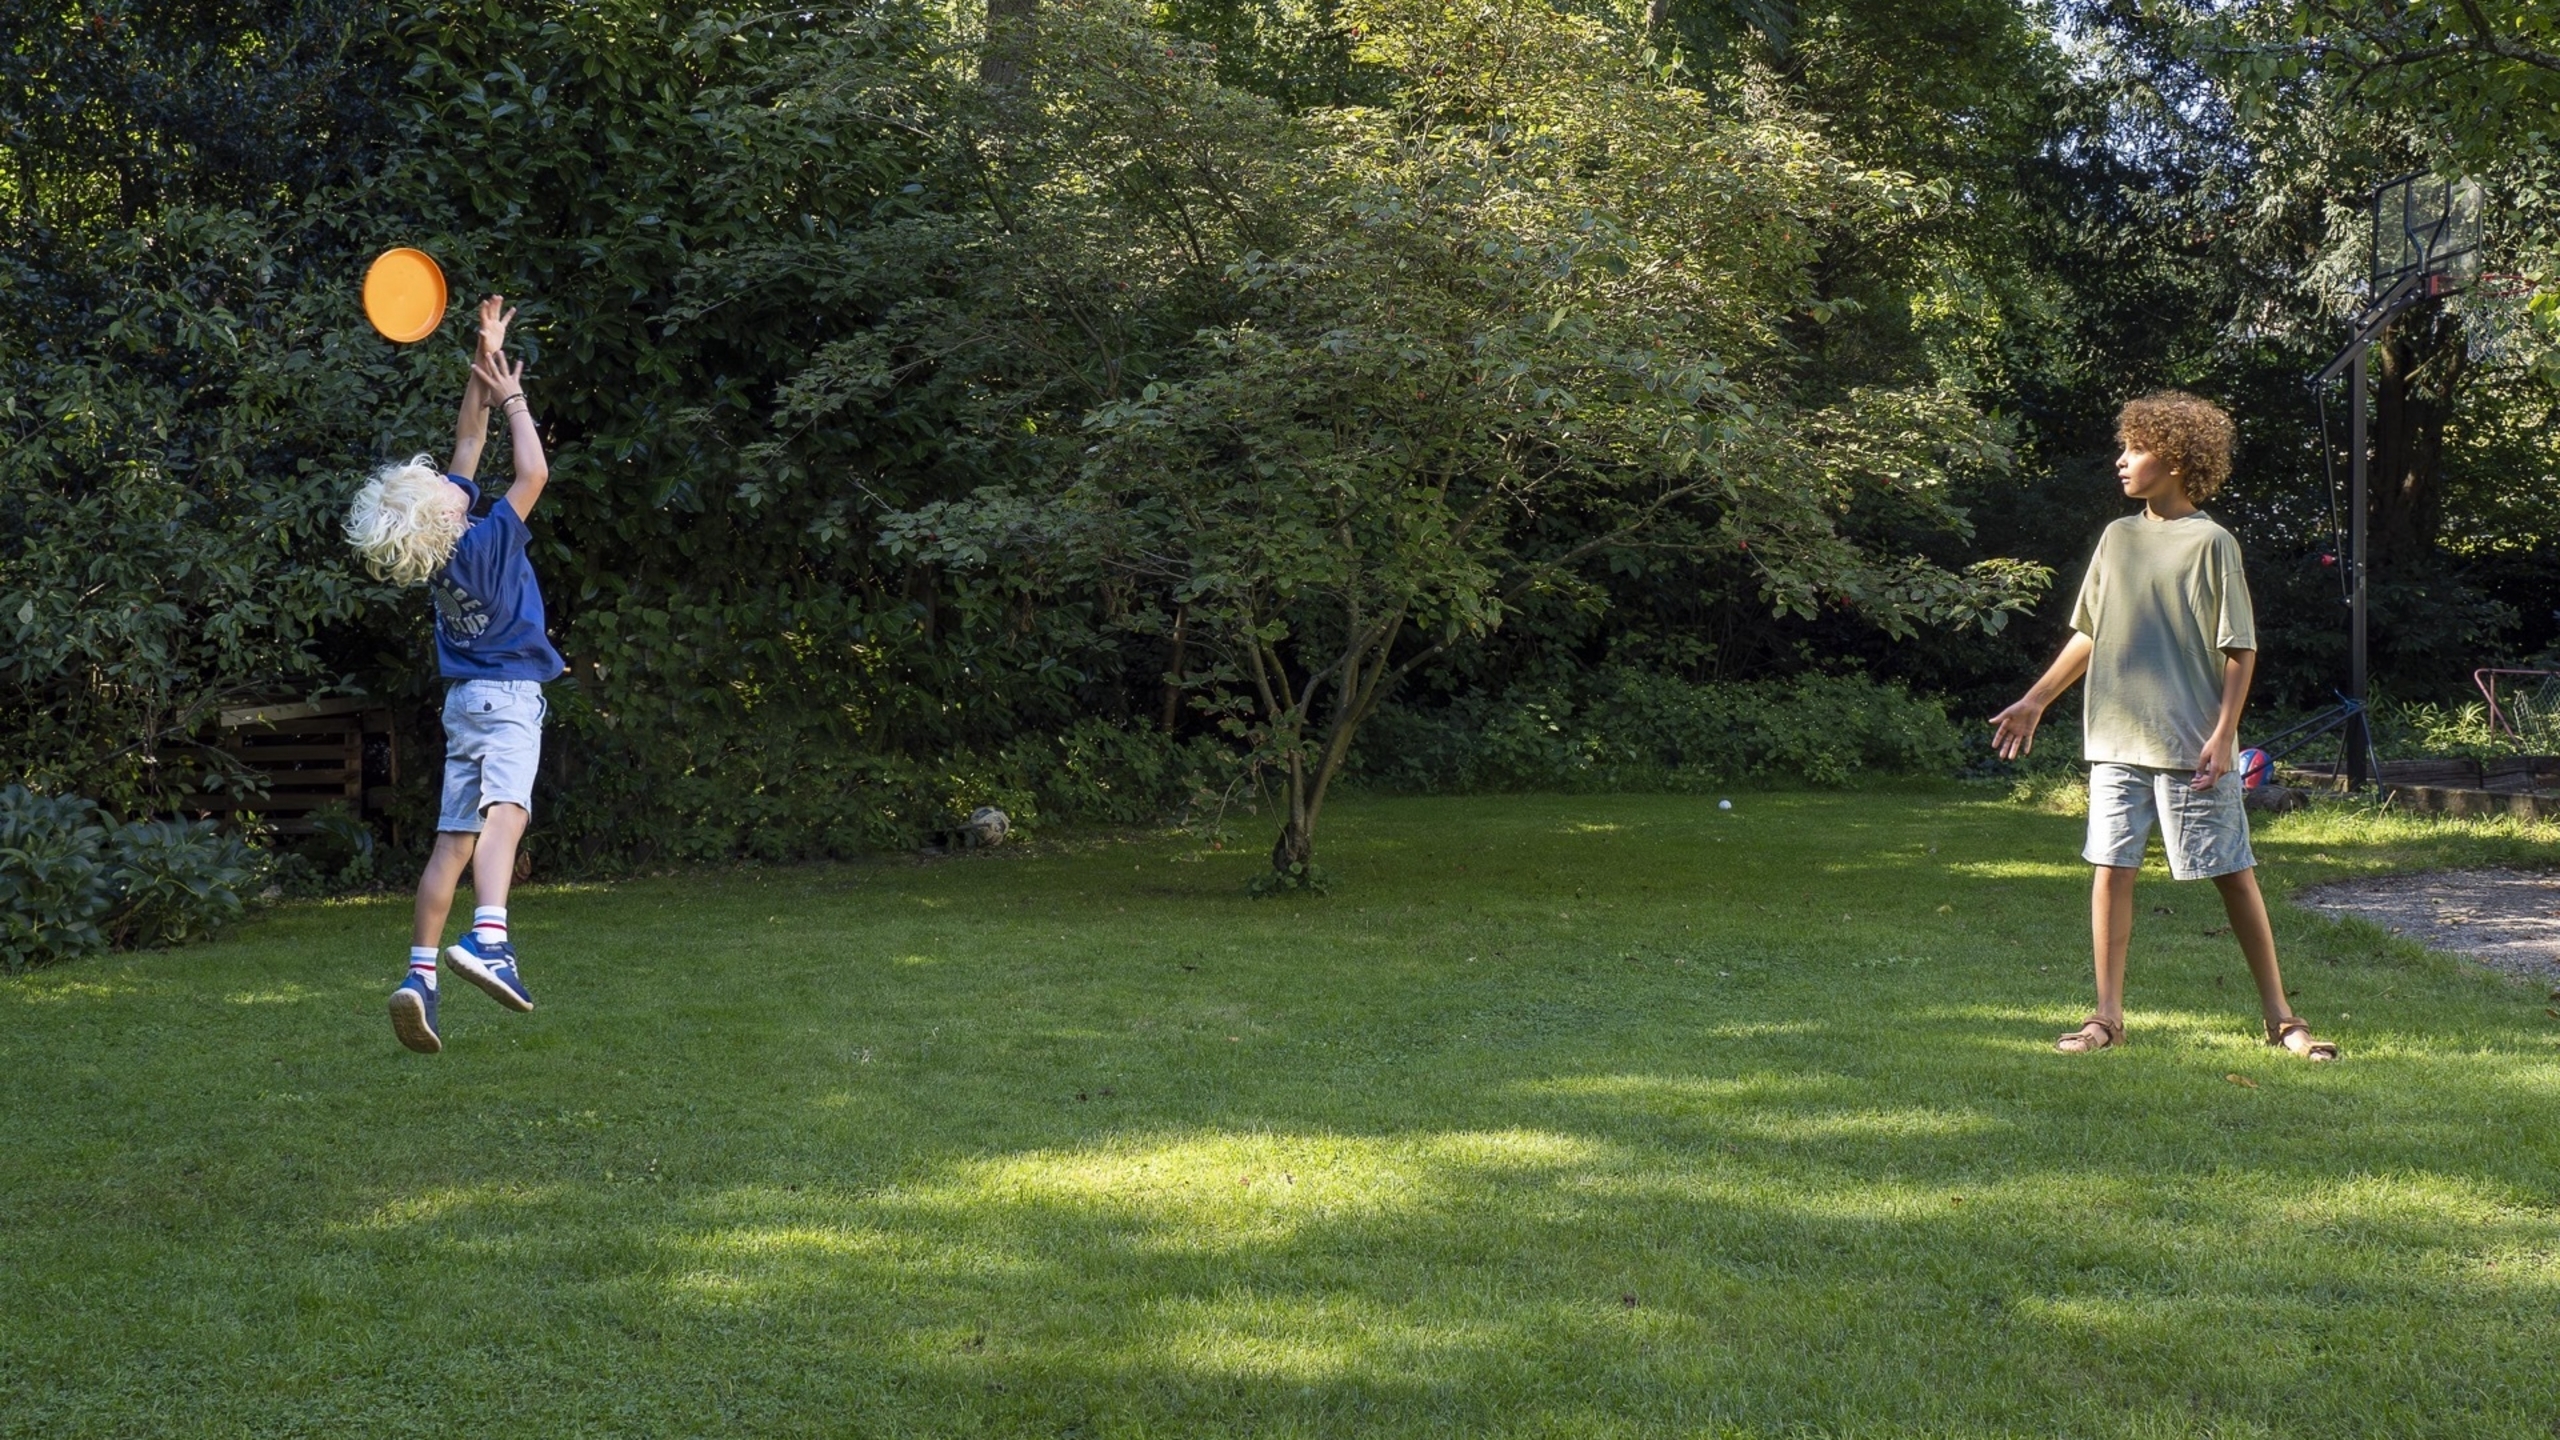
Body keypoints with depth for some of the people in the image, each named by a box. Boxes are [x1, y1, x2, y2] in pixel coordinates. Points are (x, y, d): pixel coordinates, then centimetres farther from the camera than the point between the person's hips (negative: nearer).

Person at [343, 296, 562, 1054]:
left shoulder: (441, 547, 4)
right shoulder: (487, 541, -15)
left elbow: (467, 442, 12)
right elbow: (533, 472, -13)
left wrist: (485, 361, 14)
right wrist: (513, 399, -1)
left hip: (466, 698, 8)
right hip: (506, 694, -8)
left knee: (453, 840, 7)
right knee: (505, 811, -28)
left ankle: (420, 972, 3)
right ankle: (488, 936, -51)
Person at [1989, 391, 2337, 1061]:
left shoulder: (2211, 543, -5)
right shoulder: (2116, 538, 11)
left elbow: (2239, 650, -6)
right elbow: (2088, 635, 20)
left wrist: (2223, 734, -13)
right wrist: (2035, 701, 20)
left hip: (2192, 747, -5)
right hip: (2116, 740, 5)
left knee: (2233, 875, 2)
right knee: (2111, 868, 2)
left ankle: (2280, 1017, 11)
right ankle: (2107, 1016, 10)